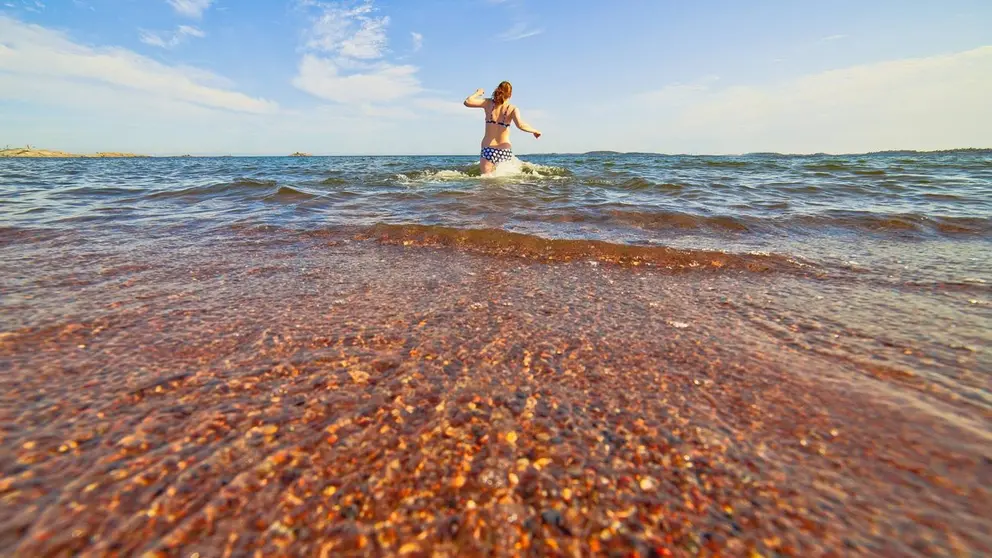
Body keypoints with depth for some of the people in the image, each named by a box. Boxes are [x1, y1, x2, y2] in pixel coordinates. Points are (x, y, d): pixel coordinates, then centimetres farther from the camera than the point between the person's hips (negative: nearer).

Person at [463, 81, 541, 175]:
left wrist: (478, 93, 15)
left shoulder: (489, 103, 3)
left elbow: (467, 102, -3)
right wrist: (534, 131, -1)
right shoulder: (512, 108, -1)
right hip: (505, 151, 0)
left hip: (488, 150, 0)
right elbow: (520, 125, -17)